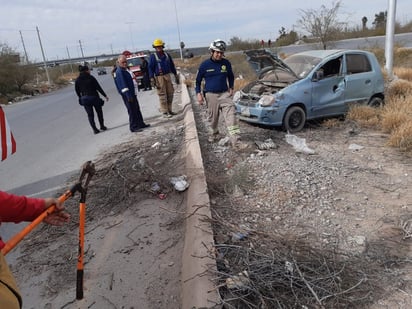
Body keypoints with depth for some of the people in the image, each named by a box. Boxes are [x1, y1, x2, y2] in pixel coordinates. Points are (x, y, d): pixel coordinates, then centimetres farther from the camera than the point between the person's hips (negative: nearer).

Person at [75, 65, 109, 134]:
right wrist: (105, 95, -3)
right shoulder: (91, 78, -8)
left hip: (84, 99, 3)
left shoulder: (78, 80, 3)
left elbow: (77, 91, 6)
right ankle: (102, 126, 22)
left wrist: (81, 98, 19)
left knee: (90, 114, 9)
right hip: (94, 97, -3)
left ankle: (94, 129, 5)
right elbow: (98, 87, -8)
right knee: (99, 112, 15)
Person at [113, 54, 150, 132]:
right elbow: (123, 85, -22)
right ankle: (133, 127, 1)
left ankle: (140, 124, 24)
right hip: (127, 95, -10)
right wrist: (128, 96, -26)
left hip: (131, 93, 10)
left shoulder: (124, 70, 16)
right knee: (132, 111, -6)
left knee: (137, 109, 15)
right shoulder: (119, 72, -16)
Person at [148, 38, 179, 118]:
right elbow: (150, 68, -5)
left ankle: (169, 110, 20)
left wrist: (176, 75, 17)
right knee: (162, 95, -4)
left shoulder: (166, 55, 12)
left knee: (170, 93, 8)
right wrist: (152, 79, -14)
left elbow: (172, 65, 18)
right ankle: (164, 112, 2)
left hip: (168, 76, 5)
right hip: (159, 77, -5)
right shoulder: (153, 56, -2)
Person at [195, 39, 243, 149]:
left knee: (231, 116, -11)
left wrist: (231, 88, 8)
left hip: (225, 94, 1)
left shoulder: (226, 63, 1)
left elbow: (231, 76, 19)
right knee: (213, 118, 11)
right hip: (211, 95, -1)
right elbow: (198, 80, 7)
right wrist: (199, 93, -3)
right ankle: (214, 134, 36)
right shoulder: (204, 65, -4)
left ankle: (235, 141, -14)